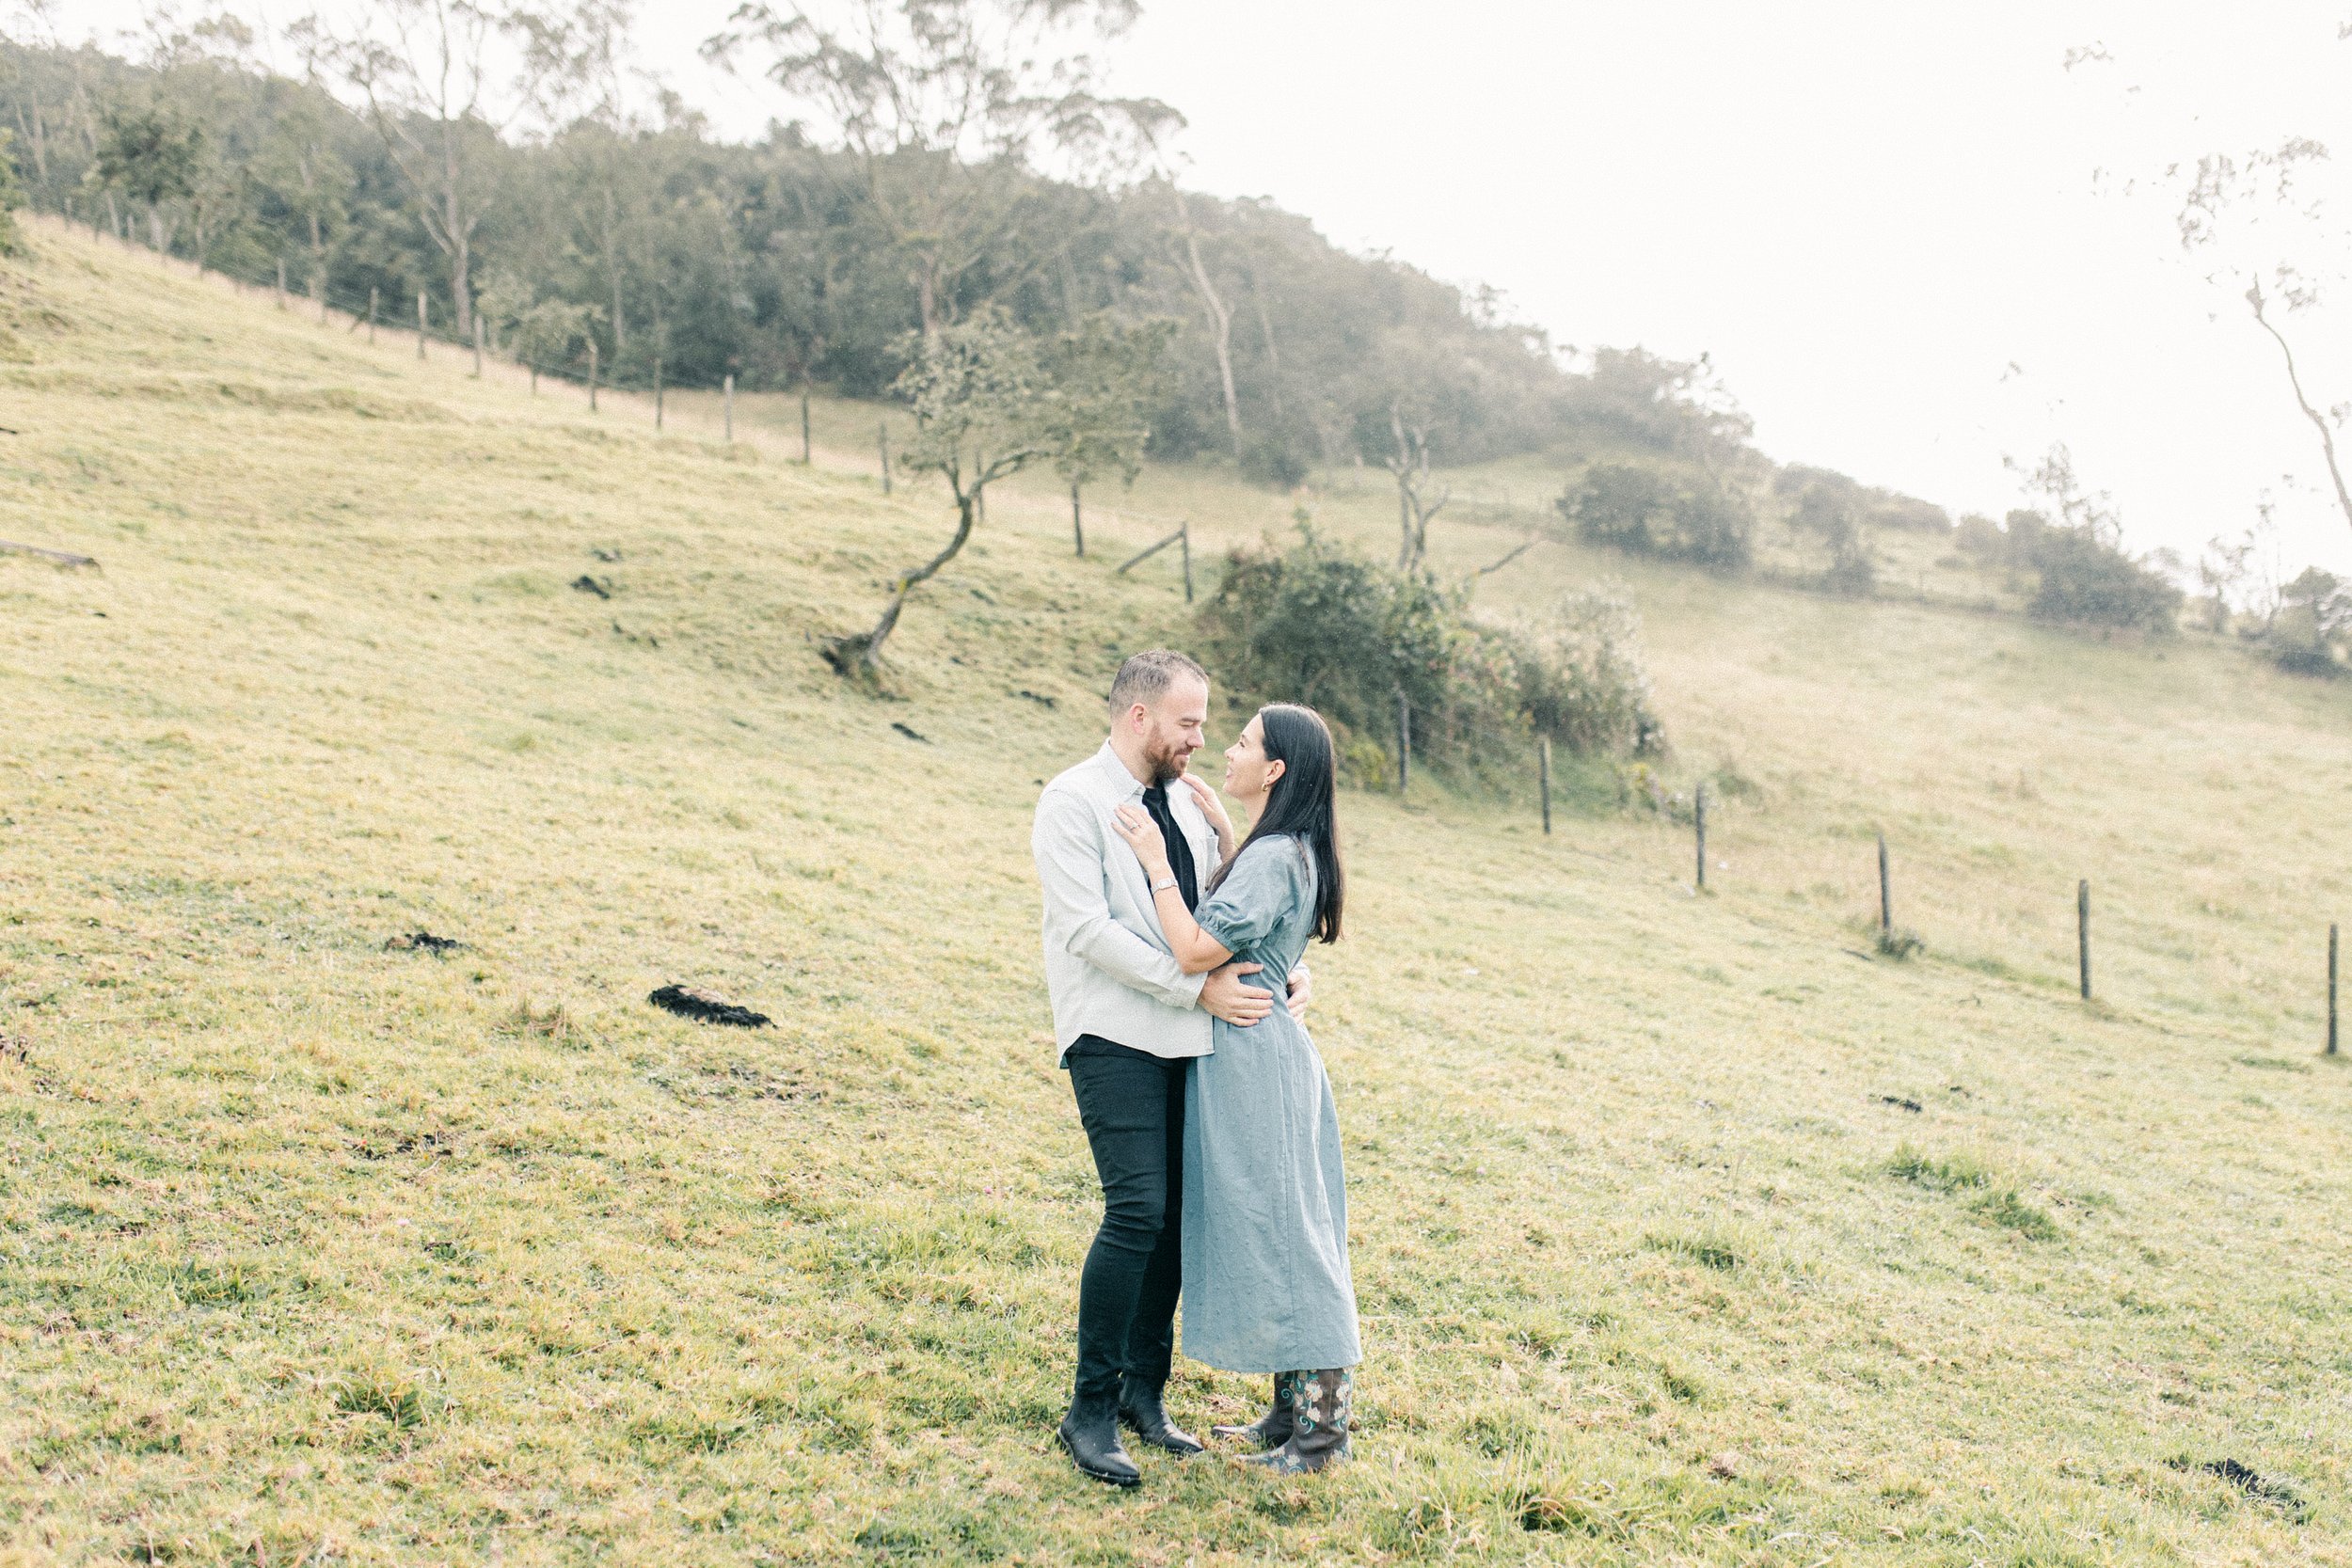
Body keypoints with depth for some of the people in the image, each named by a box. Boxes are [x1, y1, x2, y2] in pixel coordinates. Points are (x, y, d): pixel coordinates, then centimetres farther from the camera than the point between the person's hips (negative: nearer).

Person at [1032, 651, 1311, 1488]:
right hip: (1114, 1036, -7)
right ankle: (1090, 1411, -2)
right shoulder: (1074, 801, -7)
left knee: (1177, 1211, 8)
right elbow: (1087, 929, -16)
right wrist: (1198, 987, -19)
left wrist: (1290, 965, -2)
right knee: (1138, 1211, -14)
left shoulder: (1188, 802, 14)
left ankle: (1144, 1390, 22)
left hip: (1185, 1039, 7)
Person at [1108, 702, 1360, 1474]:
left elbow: (1196, 951, -25)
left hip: (1254, 1057, -10)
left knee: (1277, 1234, -3)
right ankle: (1295, 1410, 24)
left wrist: (1157, 863, -16)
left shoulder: (1273, 858, -19)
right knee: (1279, 1235, 15)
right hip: (1265, 1047, 10)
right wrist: (1219, 832, 22)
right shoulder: (1289, 852, 11)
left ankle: (1319, 1430, 6)